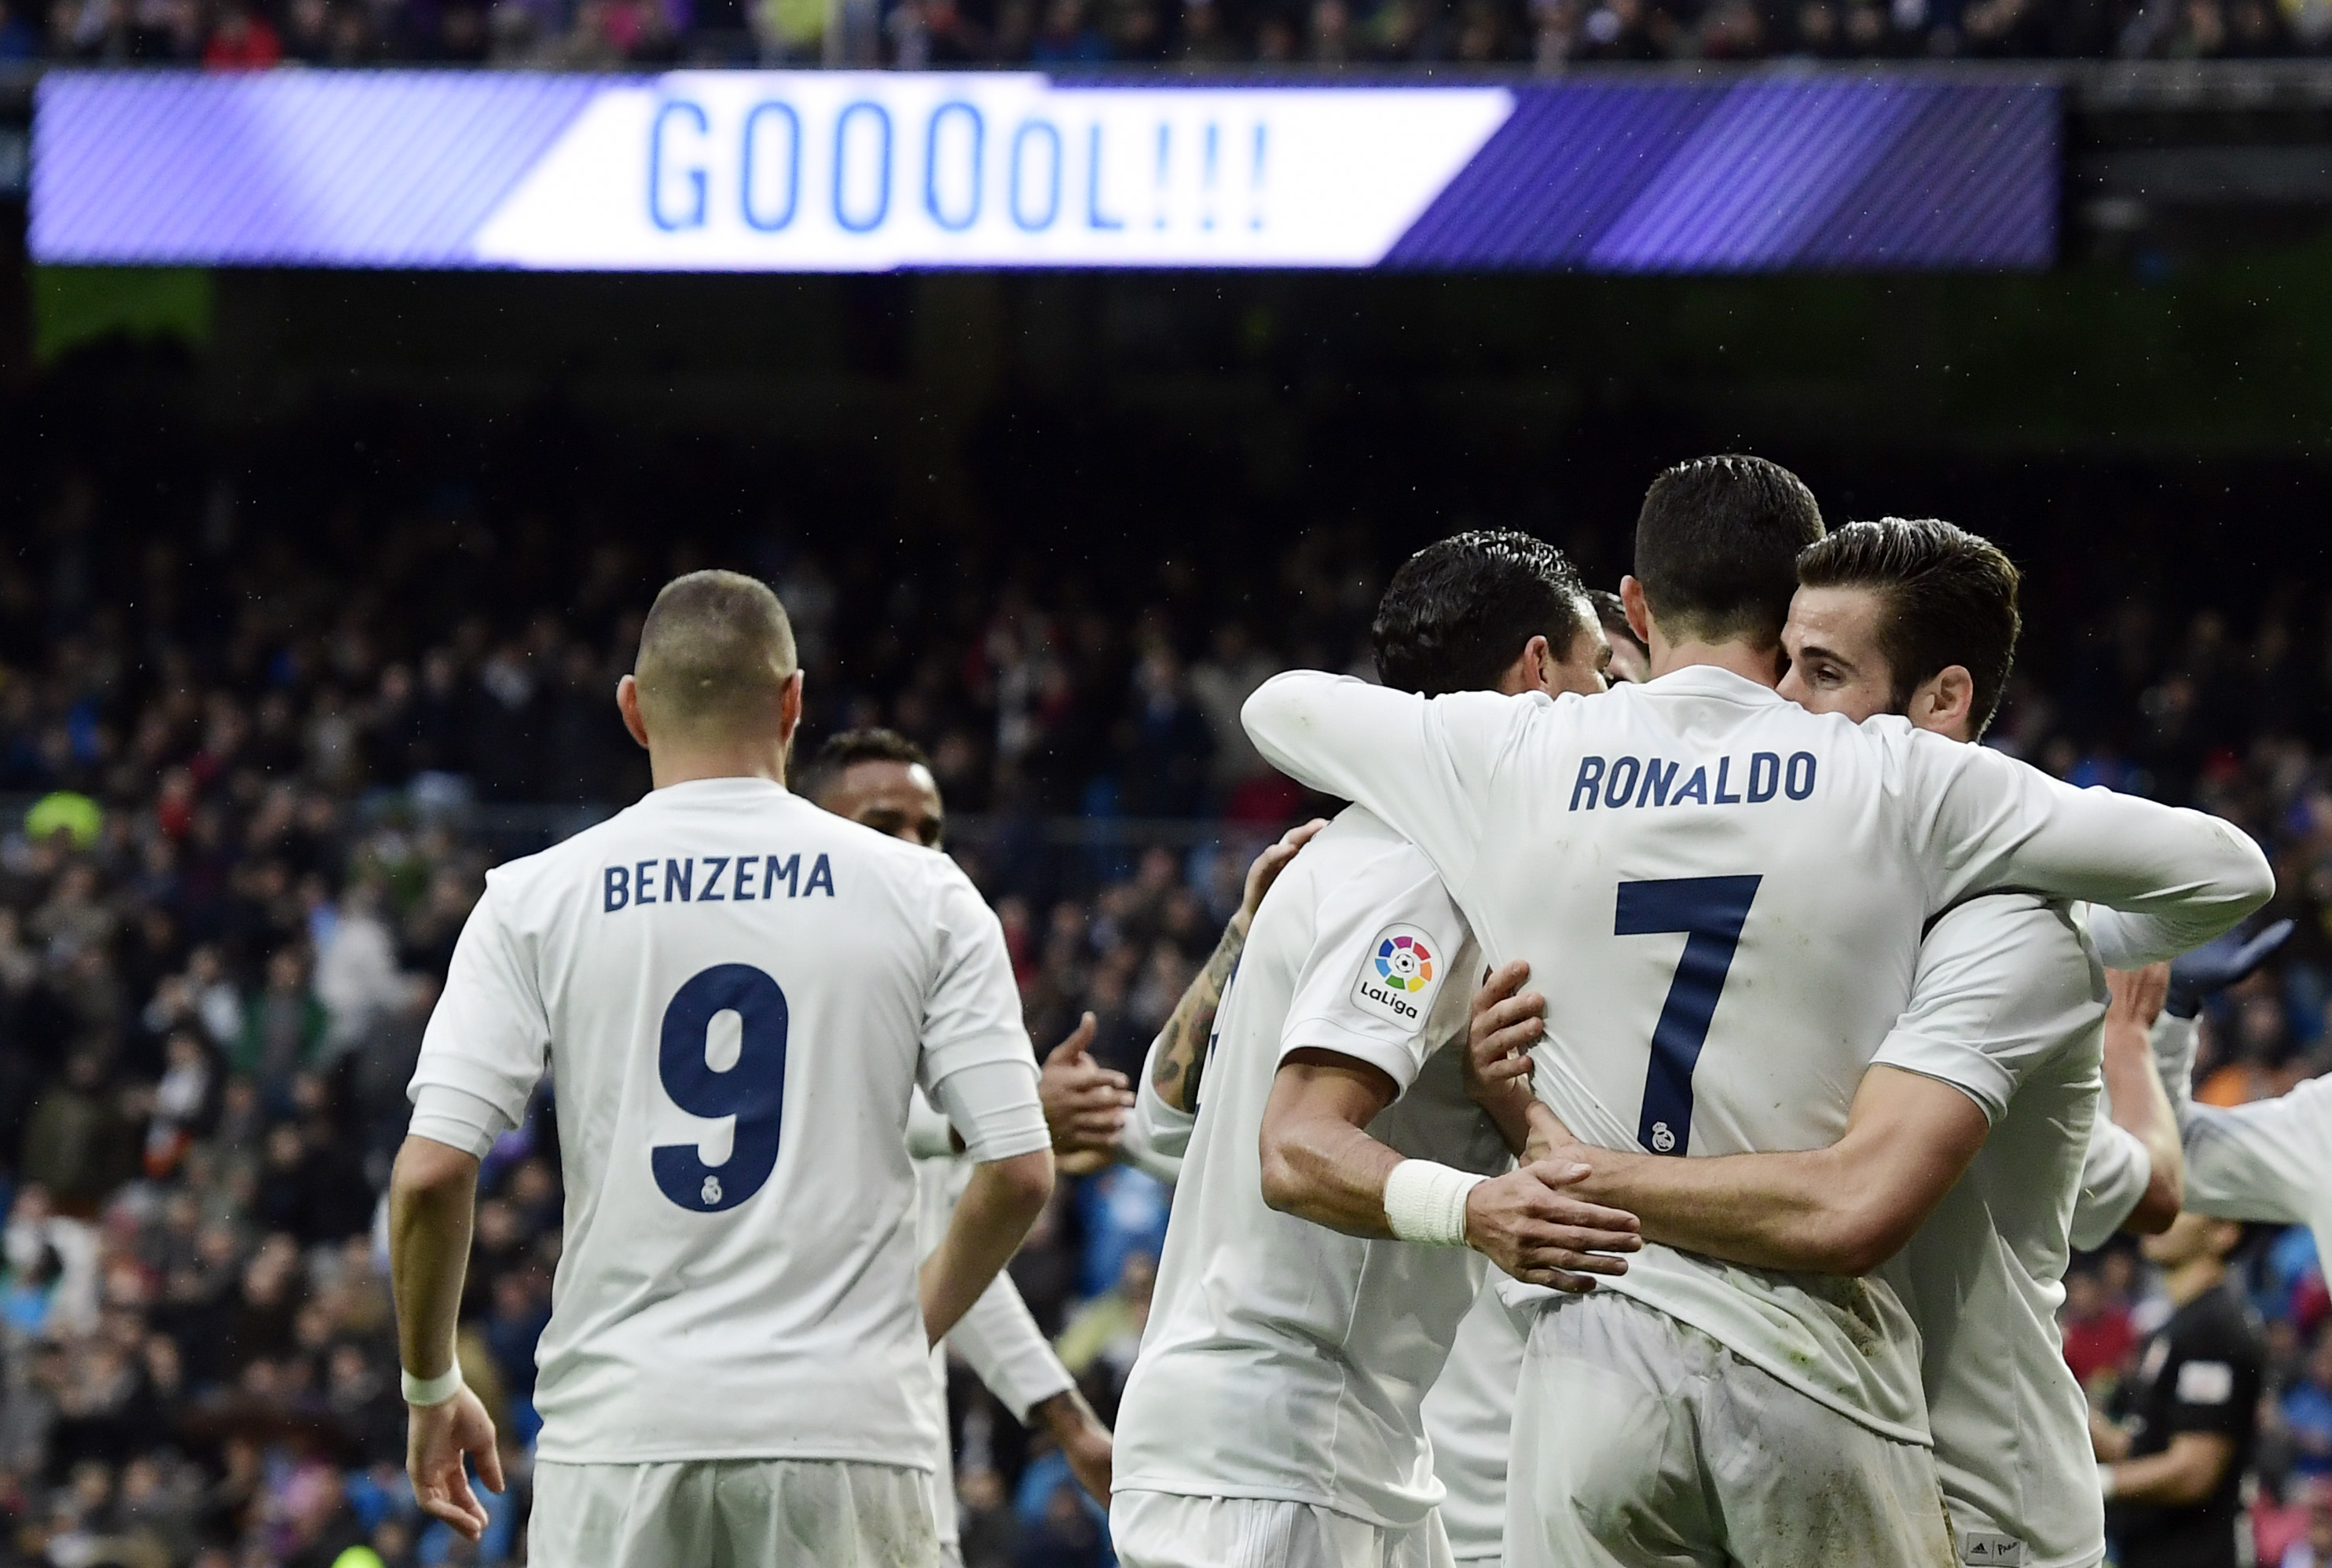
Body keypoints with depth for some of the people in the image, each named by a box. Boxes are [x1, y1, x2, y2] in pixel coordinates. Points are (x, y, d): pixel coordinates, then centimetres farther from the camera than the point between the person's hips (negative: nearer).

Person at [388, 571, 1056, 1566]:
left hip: (620, 1420, 1)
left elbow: (430, 1173, -4)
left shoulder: (535, 898, 3)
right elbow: (1020, 1170, 0)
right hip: (841, 1424, 0)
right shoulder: (921, 895, 3)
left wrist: (431, 1389, 11)